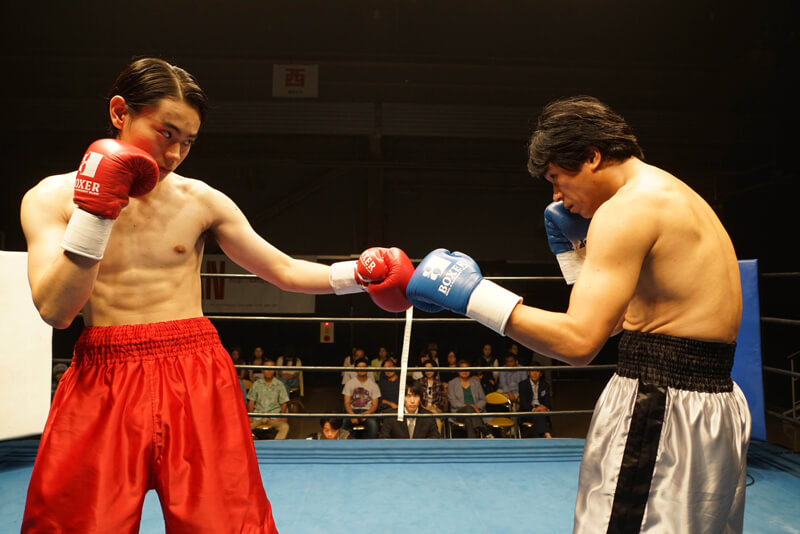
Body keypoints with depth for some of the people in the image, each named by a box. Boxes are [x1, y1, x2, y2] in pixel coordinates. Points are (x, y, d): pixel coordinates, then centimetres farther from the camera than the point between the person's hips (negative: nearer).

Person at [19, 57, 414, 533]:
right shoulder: (51, 197, 2)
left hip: (198, 380, 0)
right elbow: (55, 310, -9)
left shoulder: (201, 201, 2)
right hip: (101, 386, 0)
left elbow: (285, 272, 5)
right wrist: (94, 210, -16)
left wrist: (357, 273, -9)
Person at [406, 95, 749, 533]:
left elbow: (578, 341, -25)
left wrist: (472, 293, -21)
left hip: (659, 414, -11)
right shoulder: (676, 196, 15)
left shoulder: (628, 206, -16)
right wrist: (574, 249, 14)